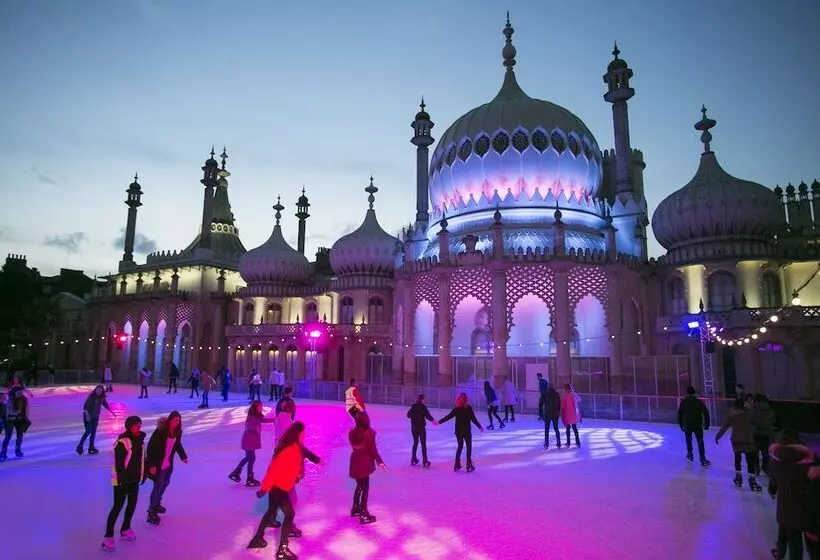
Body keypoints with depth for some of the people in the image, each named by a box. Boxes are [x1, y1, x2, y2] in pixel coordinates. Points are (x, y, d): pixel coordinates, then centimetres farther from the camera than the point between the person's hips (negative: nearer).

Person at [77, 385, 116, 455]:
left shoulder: (101, 398, -2)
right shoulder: (91, 397, -20)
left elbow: (106, 405, 11)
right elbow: (85, 406, -25)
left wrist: (112, 413, 13)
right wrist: (87, 414, -39)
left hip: (95, 417, 6)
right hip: (88, 416, -6)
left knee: (93, 432, 9)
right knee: (88, 431, -9)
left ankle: (91, 447, 18)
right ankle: (79, 446, 5)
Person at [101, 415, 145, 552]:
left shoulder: (139, 439, 2)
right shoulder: (122, 442, -23)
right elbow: (119, 464, -22)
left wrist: (142, 473, 11)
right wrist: (122, 481, -22)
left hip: (134, 479, 8)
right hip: (122, 481, -8)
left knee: (132, 504, 17)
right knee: (118, 507, -2)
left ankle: (125, 529, 35)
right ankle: (108, 537, 8)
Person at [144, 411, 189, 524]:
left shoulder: (177, 432, -3)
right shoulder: (160, 431, -23)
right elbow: (151, 447, -21)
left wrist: (183, 456, 11)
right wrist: (152, 465, -22)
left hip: (168, 464, 8)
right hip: (157, 465, -8)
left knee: (165, 483, 22)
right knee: (158, 487, -3)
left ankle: (156, 504, 43)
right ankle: (152, 512, 10)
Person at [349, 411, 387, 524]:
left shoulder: (352, 433, -4)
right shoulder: (369, 433, -18)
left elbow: (354, 446, 8)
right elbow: (373, 450, -15)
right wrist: (380, 462, -6)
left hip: (355, 462, 6)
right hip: (364, 463, -6)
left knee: (359, 486, 25)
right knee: (365, 487, 6)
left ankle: (355, 508, 38)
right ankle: (363, 514, 10)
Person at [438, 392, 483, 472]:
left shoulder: (456, 409, -4)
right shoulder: (469, 408, -12)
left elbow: (448, 416, -1)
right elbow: (474, 419, -11)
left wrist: (439, 422, 9)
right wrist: (480, 427, -3)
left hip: (458, 431, 3)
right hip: (466, 431, -3)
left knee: (460, 446, 18)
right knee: (469, 447, 9)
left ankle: (457, 464, 17)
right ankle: (469, 465, 5)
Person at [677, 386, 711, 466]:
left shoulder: (683, 402, -3)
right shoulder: (699, 402, -4)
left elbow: (679, 414, 1)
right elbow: (706, 413, -2)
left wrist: (681, 424, 12)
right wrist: (706, 424, 8)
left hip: (687, 425, 1)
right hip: (698, 425, -1)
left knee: (688, 440, 20)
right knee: (700, 442, 3)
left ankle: (690, 456, 28)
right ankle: (703, 460, 1)